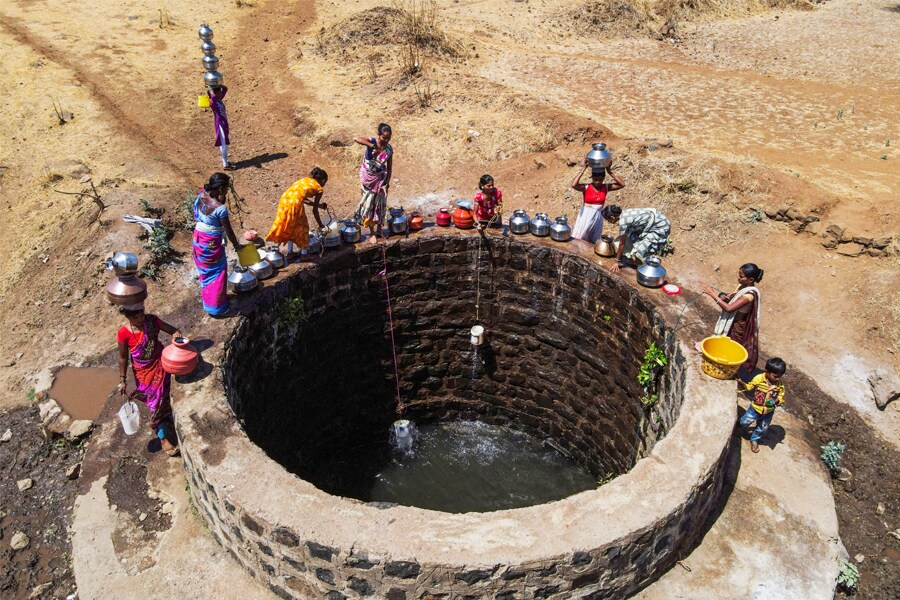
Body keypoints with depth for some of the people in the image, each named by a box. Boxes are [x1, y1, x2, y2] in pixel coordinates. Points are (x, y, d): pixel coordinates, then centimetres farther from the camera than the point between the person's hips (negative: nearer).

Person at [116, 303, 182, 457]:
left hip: (160, 366, 2)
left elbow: (171, 330, -6)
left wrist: (177, 333, -31)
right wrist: (122, 380, -4)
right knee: (154, 403, 4)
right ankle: (163, 438, 20)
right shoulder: (124, 333, -17)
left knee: (163, 399, 13)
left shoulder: (152, 320, -13)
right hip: (143, 372, -2)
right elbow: (123, 357, -7)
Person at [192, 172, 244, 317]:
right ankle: (216, 307, 20)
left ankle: (206, 297, 46)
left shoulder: (201, 195, -8)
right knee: (217, 273, 10)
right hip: (211, 243, -7)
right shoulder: (220, 208, -27)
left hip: (198, 238, 8)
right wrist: (237, 246, -4)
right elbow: (228, 230, -17)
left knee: (205, 270, 26)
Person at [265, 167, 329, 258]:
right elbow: (314, 211, 8)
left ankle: (290, 252, 33)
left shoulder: (305, 179, 26)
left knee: (288, 227, 23)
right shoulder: (319, 189, 8)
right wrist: (320, 225, 19)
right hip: (295, 203, -6)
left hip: (284, 198, 6)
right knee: (301, 227, 15)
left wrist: (318, 204, 42)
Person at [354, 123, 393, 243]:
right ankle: (372, 233, 13)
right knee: (369, 204, 3)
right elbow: (356, 139, -39)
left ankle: (379, 229, 29)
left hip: (381, 178, 3)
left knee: (380, 204, 10)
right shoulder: (372, 141, -19)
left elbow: (389, 168, -1)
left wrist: (386, 184, -7)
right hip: (368, 178, -3)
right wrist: (372, 146, -42)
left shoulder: (389, 149, -8)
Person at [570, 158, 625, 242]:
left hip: (598, 217, 3)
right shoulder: (586, 187, -14)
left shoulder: (605, 188, -4)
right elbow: (574, 185, -32)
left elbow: (622, 184, -10)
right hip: (586, 216, -3)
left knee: (594, 241, 15)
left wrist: (610, 172, -14)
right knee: (579, 238, 7)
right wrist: (583, 169, -27)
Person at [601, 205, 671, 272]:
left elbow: (622, 244, -12)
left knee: (637, 254, -11)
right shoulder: (624, 213, 2)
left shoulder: (623, 221, -23)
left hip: (660, 229, -9)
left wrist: (617, 261, -1)